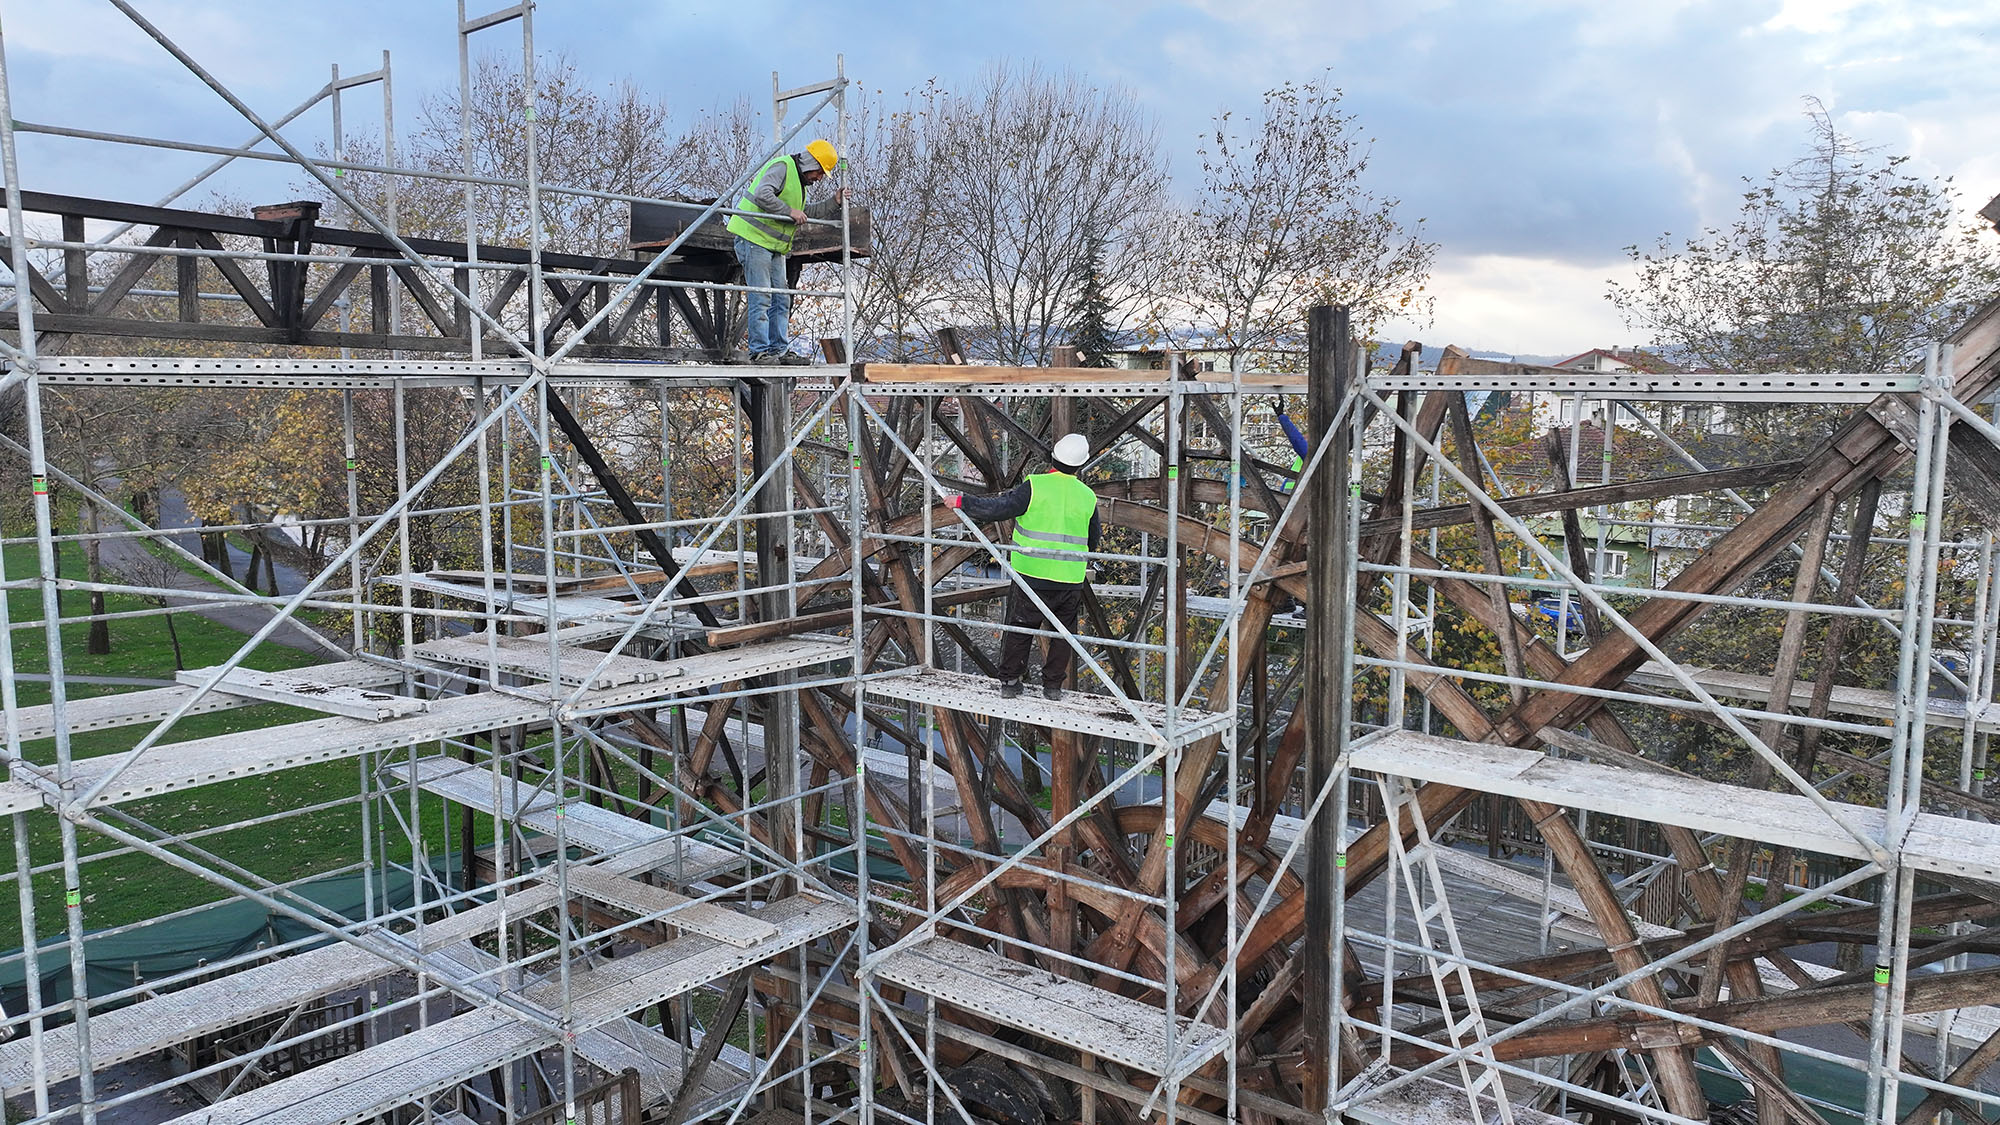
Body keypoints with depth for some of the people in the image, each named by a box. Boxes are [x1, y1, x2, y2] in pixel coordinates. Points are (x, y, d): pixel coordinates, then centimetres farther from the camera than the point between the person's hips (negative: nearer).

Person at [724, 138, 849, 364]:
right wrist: (789, 211, -20)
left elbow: (808, 214, 23)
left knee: (781, 300, 8)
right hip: (754, 238, -10)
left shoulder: (798, 181, 22)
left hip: (774, 246, 10)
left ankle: (780, 351, 12)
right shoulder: (782, 167, -10)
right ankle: (759, 351, -10)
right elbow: (762, 195, -25)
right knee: (761, 297, -11)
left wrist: (834, 202, 15)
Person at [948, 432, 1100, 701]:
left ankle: (1009, 681, 14)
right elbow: (1093, 542, 15)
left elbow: (999, 508, -14)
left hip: (1032, 576, -2)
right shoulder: (1088, 497, 4)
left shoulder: (1034, 486, -9)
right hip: (1070, 580, 2)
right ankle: (1053, 685, 16)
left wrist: (962, 502, -3)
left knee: (1019, 628, 11)